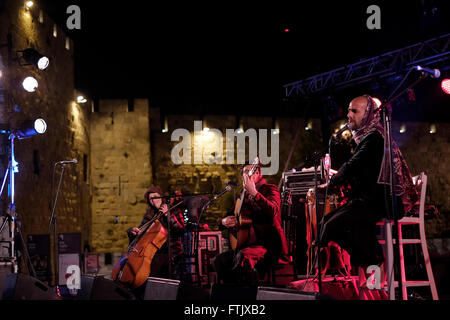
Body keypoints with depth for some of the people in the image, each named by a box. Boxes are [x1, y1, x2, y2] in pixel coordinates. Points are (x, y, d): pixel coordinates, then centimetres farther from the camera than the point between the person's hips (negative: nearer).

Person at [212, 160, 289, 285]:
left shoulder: (270, 189, -2)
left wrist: (254, 192, -33)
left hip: (268, 244, -8)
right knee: (218, 261, -6)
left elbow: (273, 211, -24)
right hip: (248, 244, 8)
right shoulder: (244, 195, 19)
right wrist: (225, 221, 8)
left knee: (243, 258, -35)